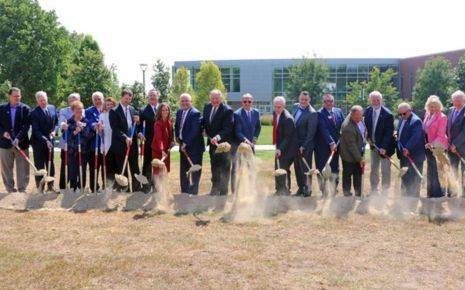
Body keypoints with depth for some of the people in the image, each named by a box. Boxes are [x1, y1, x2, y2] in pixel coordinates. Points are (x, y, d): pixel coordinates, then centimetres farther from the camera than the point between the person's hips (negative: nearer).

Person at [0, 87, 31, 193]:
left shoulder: (25, 108, -1)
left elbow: (26, 125, -9)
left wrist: (18, 138, -20)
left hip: (21, 142, -2)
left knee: (22, 168, 2)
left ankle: (22, 189, 11)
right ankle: (10, 189, 17)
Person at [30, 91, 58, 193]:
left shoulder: (52, 108, 2)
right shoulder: (34, 112, -15)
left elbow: (56, 121, 14)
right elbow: (36, 130, -17)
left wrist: (53, 131, -5)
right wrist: (45, 140, -25)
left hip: (50, 140, 5)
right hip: (38, 142, -5)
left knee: (50, 164, 9)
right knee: (39, 165, 2)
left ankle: (50, 186, 17)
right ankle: (39, 187, 10)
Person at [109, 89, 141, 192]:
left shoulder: (132, 109, 13)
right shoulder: (114, 111, -6)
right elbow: (115, 129, -13)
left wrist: (137, 121, -3)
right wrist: (125, 138, -23)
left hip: (132, 143, 5)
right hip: (121, 144, -5)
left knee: (134, 168, 5)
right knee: (122, 170, 2)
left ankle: (136, 188, 11)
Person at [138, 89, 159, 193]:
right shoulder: (143, 110, 0)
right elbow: (139, 124, -5)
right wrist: (140, 133, -25)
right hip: (149, 141, -2)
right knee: (147, 164, 5)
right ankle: (146, 186, 12)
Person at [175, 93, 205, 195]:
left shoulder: (195, 113, -16)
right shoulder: (179, 112, 9)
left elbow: (194, 131, -23)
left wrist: (185, 143, -23)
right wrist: (177, 137, 8)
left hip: (194, 146, -8)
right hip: (183, 145, 8)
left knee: (195, 171, 1)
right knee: (183, 170, 12)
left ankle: (193, 192, 7)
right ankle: (184, 191, 21)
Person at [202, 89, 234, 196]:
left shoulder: (227, 110, -18)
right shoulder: (207, 107, 4)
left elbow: (227, 129, -25)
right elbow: (204, 121, 21)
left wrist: (218, 137, -38)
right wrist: (205, 130, 4)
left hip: (223, 143, -7)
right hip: (212, 142, 7)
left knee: (224, 168, 1)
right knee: (214, 167, 18)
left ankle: (223, 191, 10)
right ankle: (215, 189, 31)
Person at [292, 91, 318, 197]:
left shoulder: (312, 113, -18)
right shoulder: (295, 106, 5)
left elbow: (311, 133, -19)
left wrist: (303, 146, -19)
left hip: (306, 145, -7)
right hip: (295, 143, 7)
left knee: (305, 168, 0)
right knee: (297, 167, 13)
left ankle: (307, 189, 11)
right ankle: (301, 187, 24)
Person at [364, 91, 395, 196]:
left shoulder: (387, 114, -20)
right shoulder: (368, 111, -2)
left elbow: (389, 133, -20)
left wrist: (384, 147, -26)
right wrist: (368, 138, 1)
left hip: (384, 146, -6)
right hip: (373, 144, 6)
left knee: (385, 170, 2)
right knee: (373, 169, 14)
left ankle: (384, 191, 13)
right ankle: (374, 190, 25)